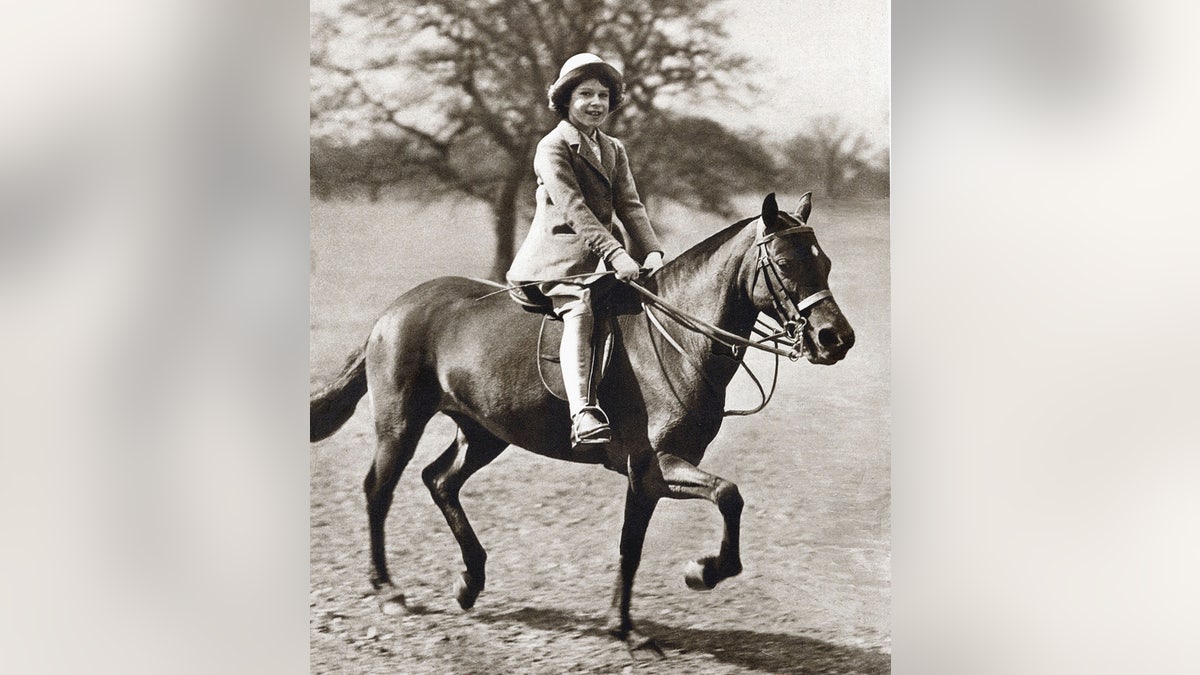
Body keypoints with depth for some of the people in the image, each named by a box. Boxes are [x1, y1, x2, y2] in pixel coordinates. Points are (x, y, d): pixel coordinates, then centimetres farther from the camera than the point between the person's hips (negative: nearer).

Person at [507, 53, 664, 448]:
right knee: (579, 313, -31)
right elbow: (573, 208, -16)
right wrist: (616, 254, -27)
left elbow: (630, 206, 9)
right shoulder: (553, 148, -4)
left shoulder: (614, 151, 19)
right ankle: (583, 413, -45)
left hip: (602, 256, 8)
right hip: (561, 253, -8)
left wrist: (651, 251, -10)